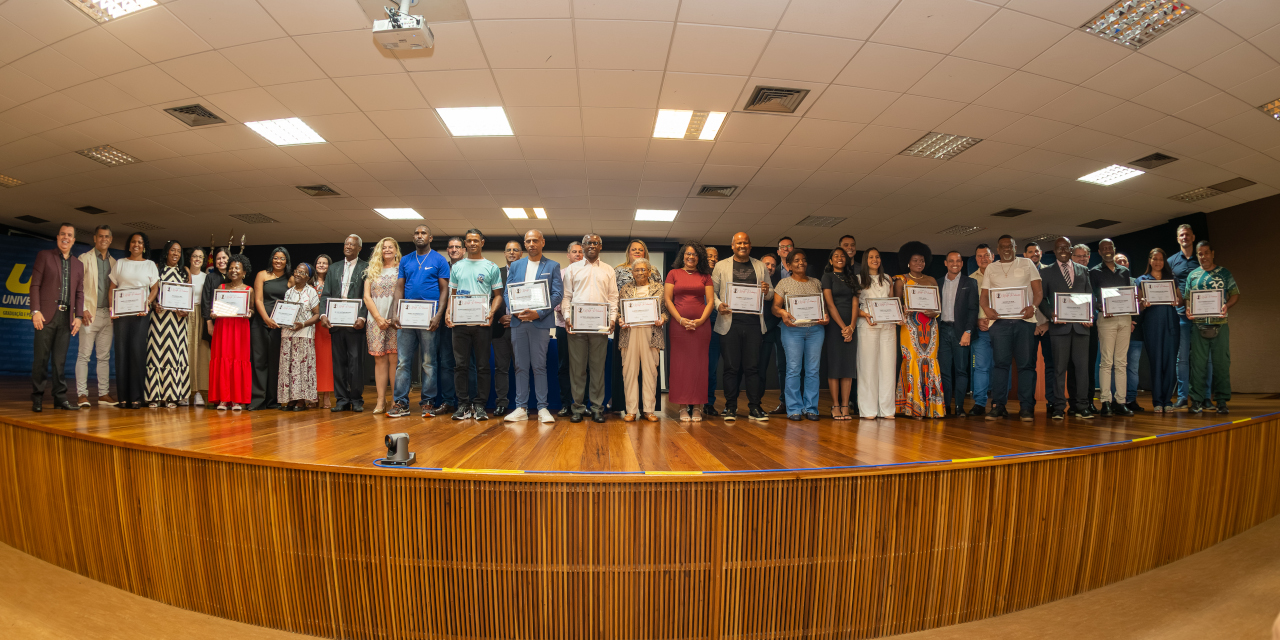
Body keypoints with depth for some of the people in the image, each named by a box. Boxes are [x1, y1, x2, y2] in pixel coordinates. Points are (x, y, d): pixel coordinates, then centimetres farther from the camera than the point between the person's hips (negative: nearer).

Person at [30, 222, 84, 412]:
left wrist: (78, 316, 2)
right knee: (41, 358, -1)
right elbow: (35, 285, 0)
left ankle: (60, 398, 7)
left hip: (66, 317, 3)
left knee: (60, 360, 5)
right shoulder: (44, 256, 7)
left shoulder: (78, 265, 17)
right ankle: (37, 398, 6)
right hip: (46, 315, -3)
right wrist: (35, 311, -10)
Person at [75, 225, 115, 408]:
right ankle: (82, 395, 0)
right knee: (84, 355, -4)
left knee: (104, 356, 6)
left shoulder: (113, 262, 15)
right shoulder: (84, 258, 3)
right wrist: (83, 309, -12)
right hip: (90, 313, -4)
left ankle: (103, 393, 9)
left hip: (108, 314, 4)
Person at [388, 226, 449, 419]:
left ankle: (427, 402, 10)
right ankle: (401, 403, 8)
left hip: (429, 318, -3)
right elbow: (399, 288, 12)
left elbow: (444, 290, -1)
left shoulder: (439, 260, 4)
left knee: (429, 362, 3)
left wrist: (438, 315, -13)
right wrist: (396, 313, -3)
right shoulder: (405, 260, 15)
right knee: (403, 361, 3)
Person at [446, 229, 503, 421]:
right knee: (461, 364, 3)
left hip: (482, 323, -2)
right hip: (460, 321, 2)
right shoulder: (457, 267, 14)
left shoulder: (491, 267, 6)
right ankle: (463, 404, 11)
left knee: (482, 365, 1)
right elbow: (452, 293, 16)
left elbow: (498, 295, 5)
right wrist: (448, 313, -1)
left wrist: (491, 313, -12)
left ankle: (479, 405, 9)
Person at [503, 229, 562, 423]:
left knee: (539, 366, -1)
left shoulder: (553, 266, 7)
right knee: (521, 366, 6)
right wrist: (514, 312, -8)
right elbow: (508, 292, 11)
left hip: (540, 322, -3)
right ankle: (521, 408, 11)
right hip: (517, 321, 3)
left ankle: (542, 408, 5)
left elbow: (557, 294, -2)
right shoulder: (515, 266, 16)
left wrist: (538, 313, -13)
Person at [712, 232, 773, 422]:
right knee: (731, 367, 0)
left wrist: (767, 292, -7)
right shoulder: (721, 266, 10)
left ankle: (754, 408, 10)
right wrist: (719, 305, -13)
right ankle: (730, 407, 9)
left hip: (754, 323, 2)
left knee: (753, 367, 2)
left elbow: (770, 295, 16)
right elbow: (712, 291, 6)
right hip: (730, 322, -1)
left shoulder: (760, 266, 16)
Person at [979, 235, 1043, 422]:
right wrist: (987, 308, -9)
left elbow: (1037, 290, 7)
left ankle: (1026, 407, 2)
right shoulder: (991, 268, 16)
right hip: (1000, 320, 1)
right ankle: (998, 405, 0)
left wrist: (1033, 307, -13)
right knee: (1000, 362, -2)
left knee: (1026, 363, -2)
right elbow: (984, 295, 12)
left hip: (1024, 320, 0)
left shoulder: (1027, 264, 13)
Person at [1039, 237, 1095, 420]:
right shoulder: (1046, 272, 9)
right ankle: (1058, 407, 2)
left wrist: (1090, 315, -3)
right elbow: (1041, 298, 4)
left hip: (1081, 324, 2)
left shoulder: (1083, 270, 17)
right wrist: (1051, 314, -12)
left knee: (1082, 366, 2)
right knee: (1059, 367, -2)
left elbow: (1090, 295, 13)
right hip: (1059, 325, -2)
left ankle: (1081, 406, 8)